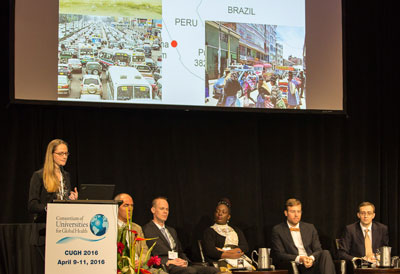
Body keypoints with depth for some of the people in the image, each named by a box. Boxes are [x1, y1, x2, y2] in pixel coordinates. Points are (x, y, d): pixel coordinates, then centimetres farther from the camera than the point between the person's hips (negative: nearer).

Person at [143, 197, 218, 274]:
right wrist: (167, 262, -17)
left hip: (181, 265, 8)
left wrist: (185, 261, 3)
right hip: (164, 267, -7)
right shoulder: (146, 230, 4)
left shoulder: (172, 231, 30)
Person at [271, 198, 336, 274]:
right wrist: (299, 259, -18)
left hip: (312, 264, 4)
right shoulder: (278, 230, 8)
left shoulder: (310, 228, 20)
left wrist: (312, 258, -13)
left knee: (325, 253, -29)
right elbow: (279, 254, -2)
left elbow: (318, 250, 13)